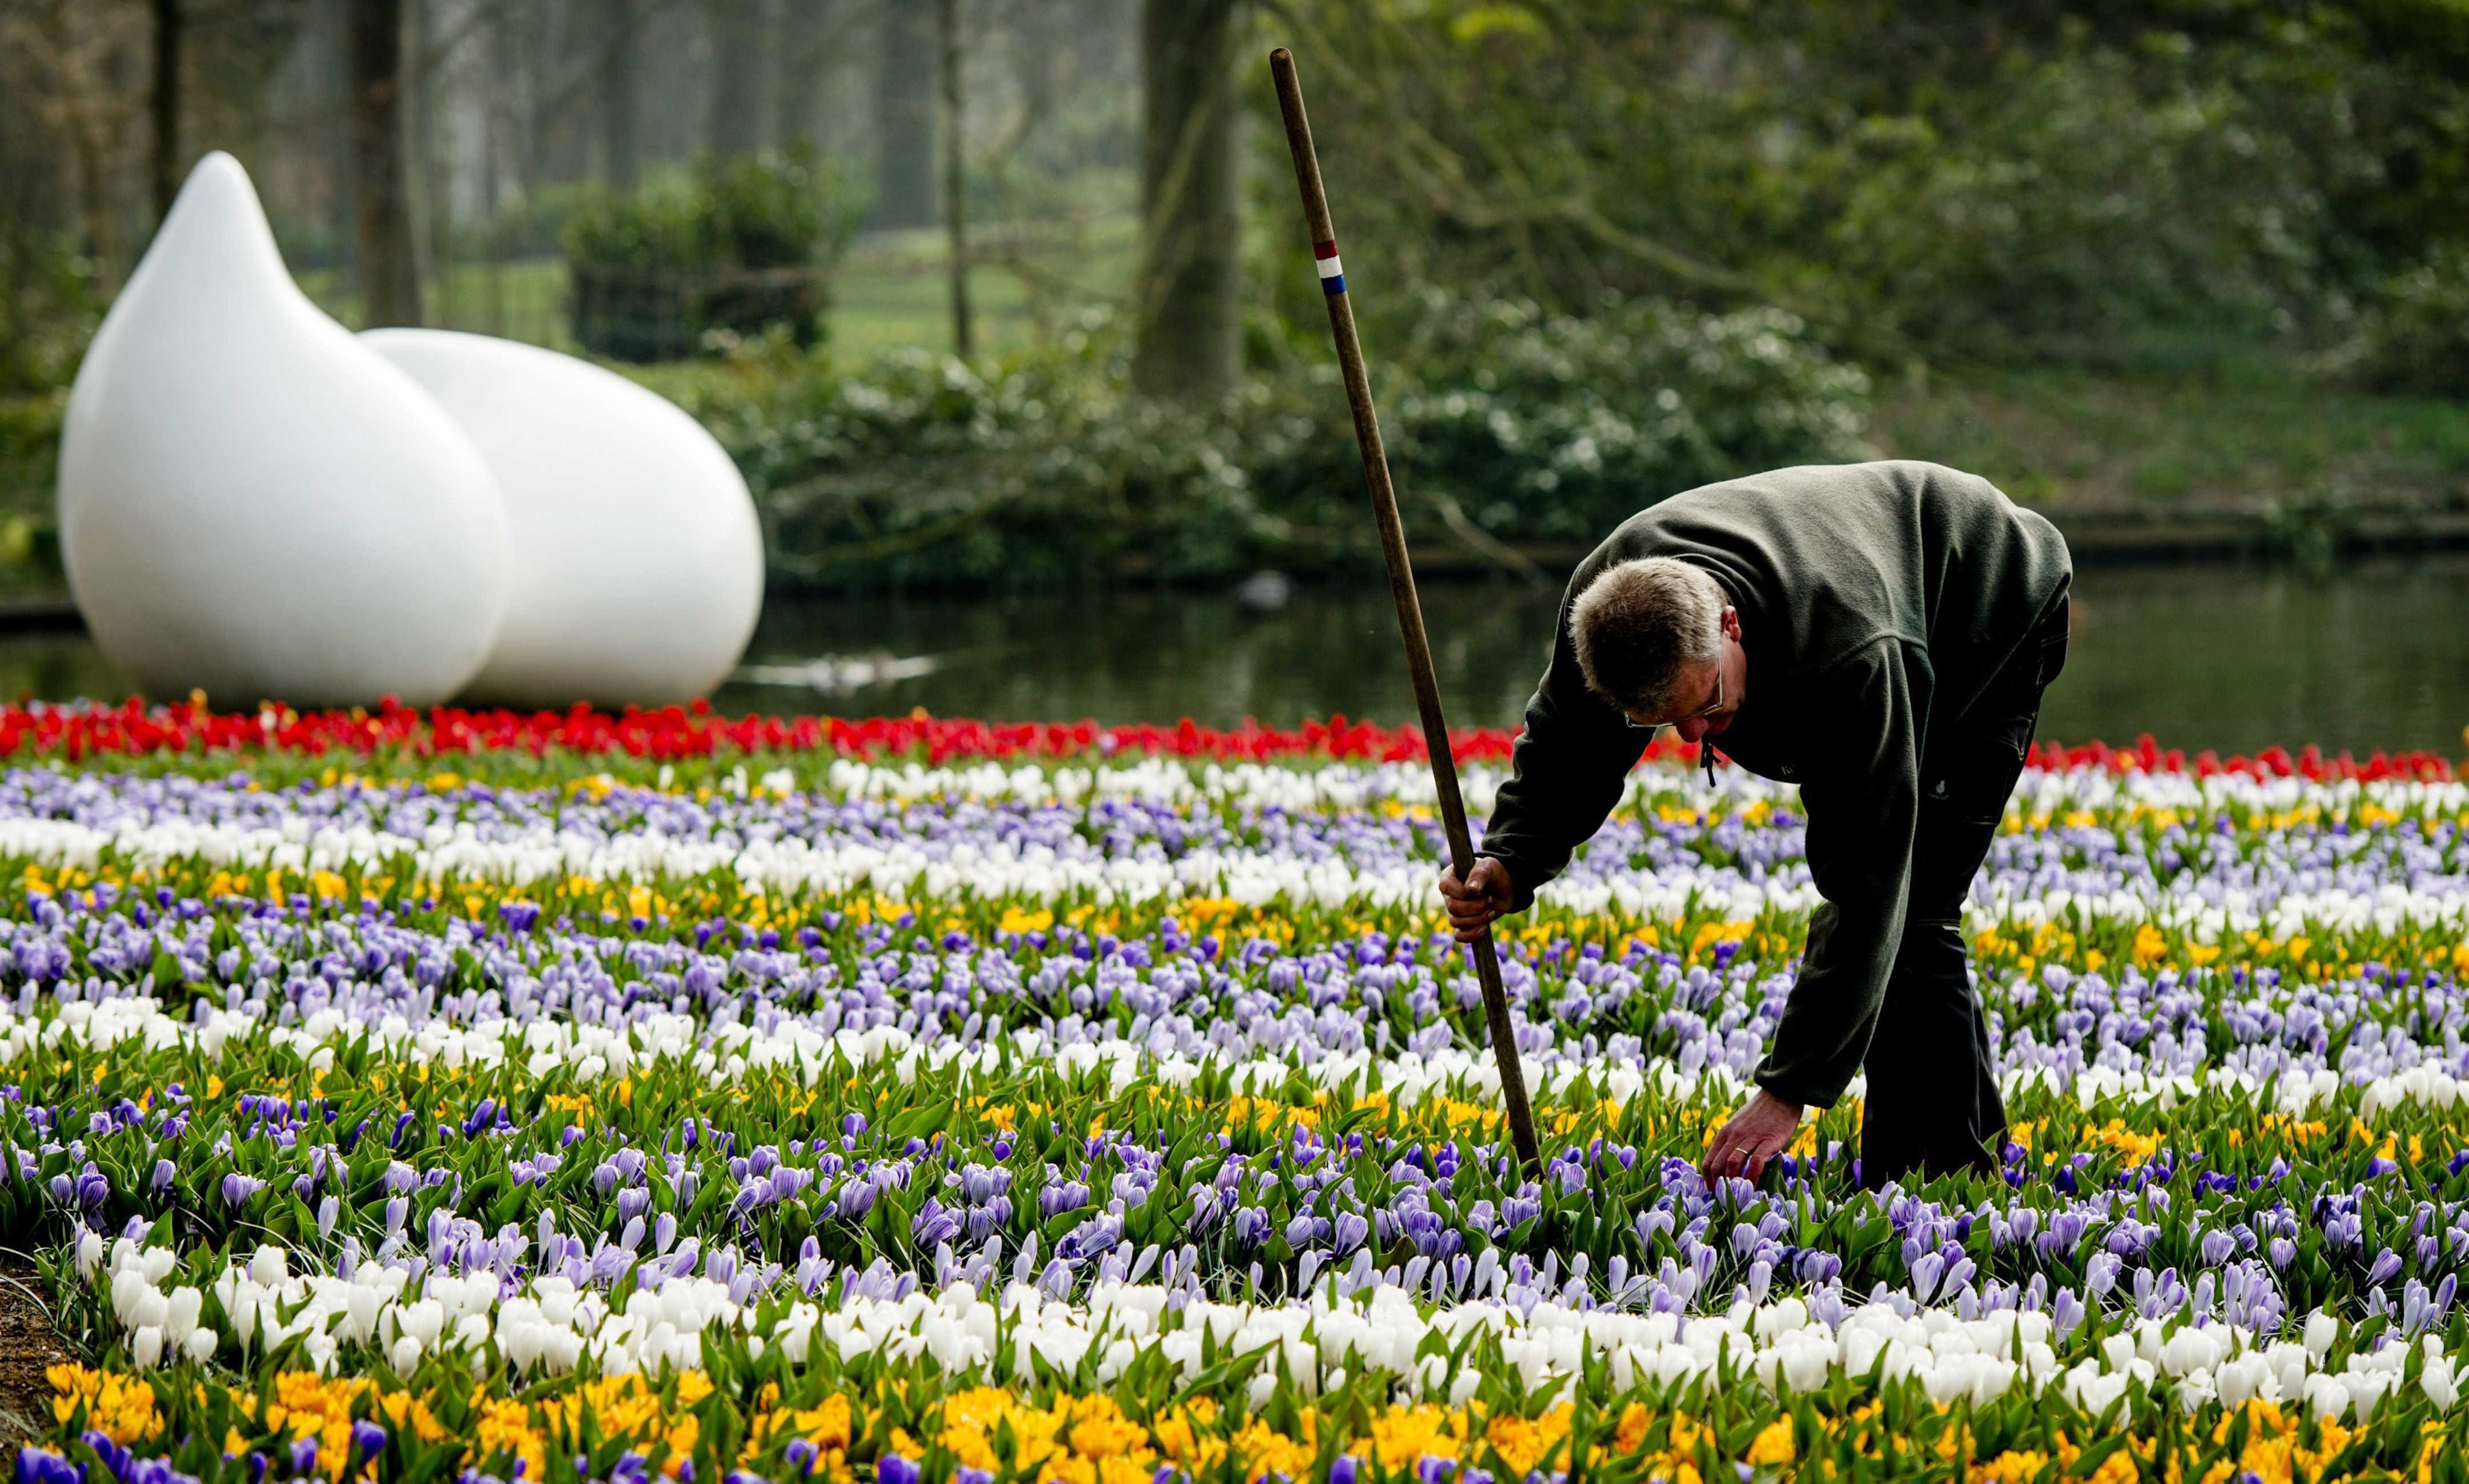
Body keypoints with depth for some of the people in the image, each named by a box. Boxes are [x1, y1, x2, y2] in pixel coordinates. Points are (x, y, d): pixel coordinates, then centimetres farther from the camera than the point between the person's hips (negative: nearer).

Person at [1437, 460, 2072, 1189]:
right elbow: (1565, 750, -9)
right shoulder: (1608, 603, -31)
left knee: (1907, 915, -18)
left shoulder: (1854, 653, -48)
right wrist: (1510, 862, -30)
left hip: (1996, 627, -7)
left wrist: (1789, 1090, -47)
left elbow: (1867, 891, -45)